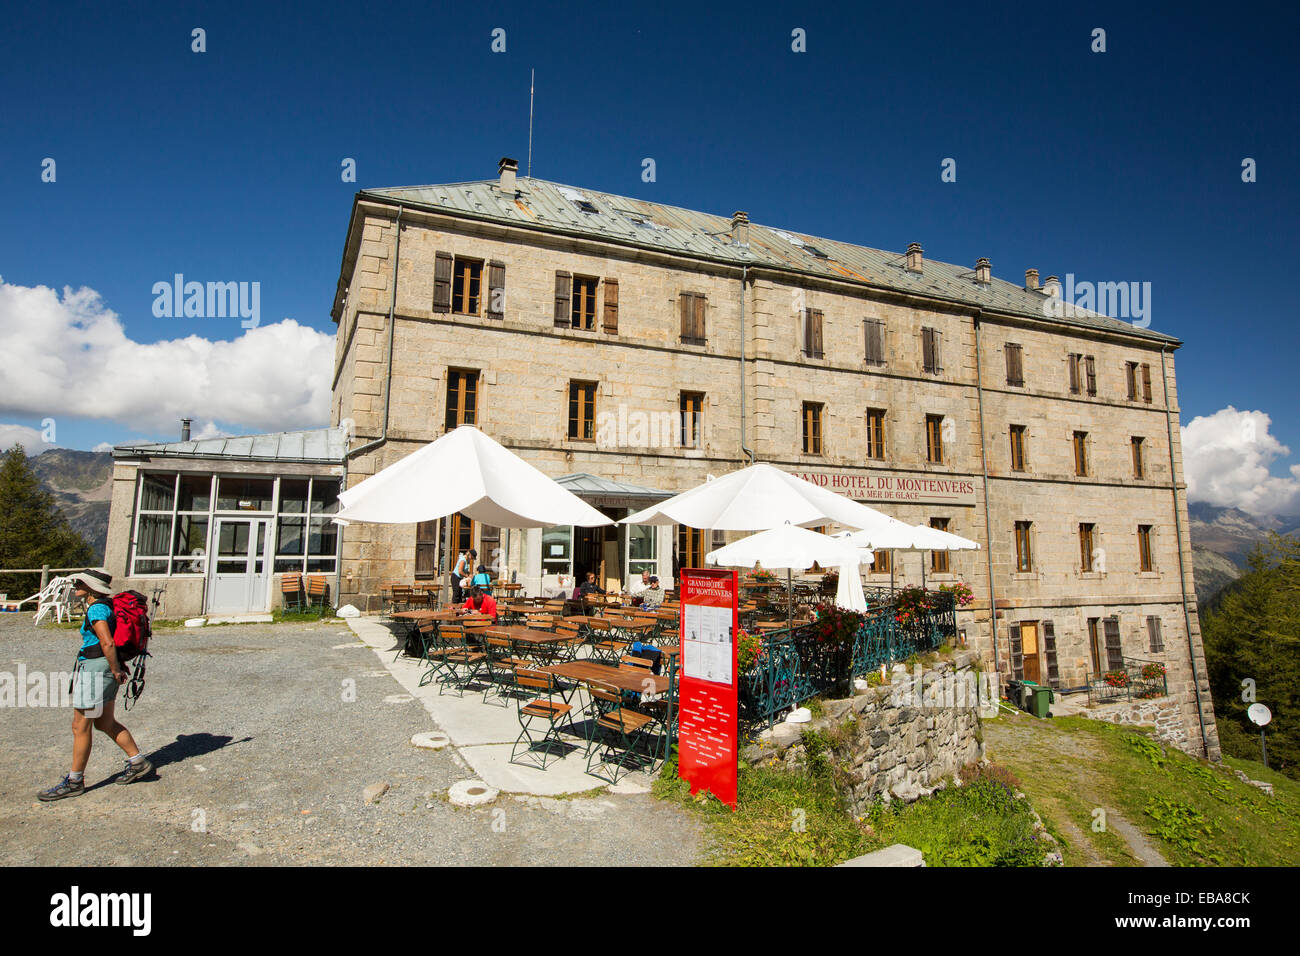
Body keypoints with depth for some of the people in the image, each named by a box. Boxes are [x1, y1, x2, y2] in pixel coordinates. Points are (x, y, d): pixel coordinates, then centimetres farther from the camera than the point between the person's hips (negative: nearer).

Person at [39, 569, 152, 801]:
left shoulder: (96, 609, -17)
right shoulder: (105, 606, 12)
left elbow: (107, 643, -25)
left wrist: (116, 671, -15)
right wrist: (117, 669, 20)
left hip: (95, 669, -10)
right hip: (104, 668, 10)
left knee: (81, 727, 3)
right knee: (105, 723, 16)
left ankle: (74, 782, 14)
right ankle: (138, 762, 20)